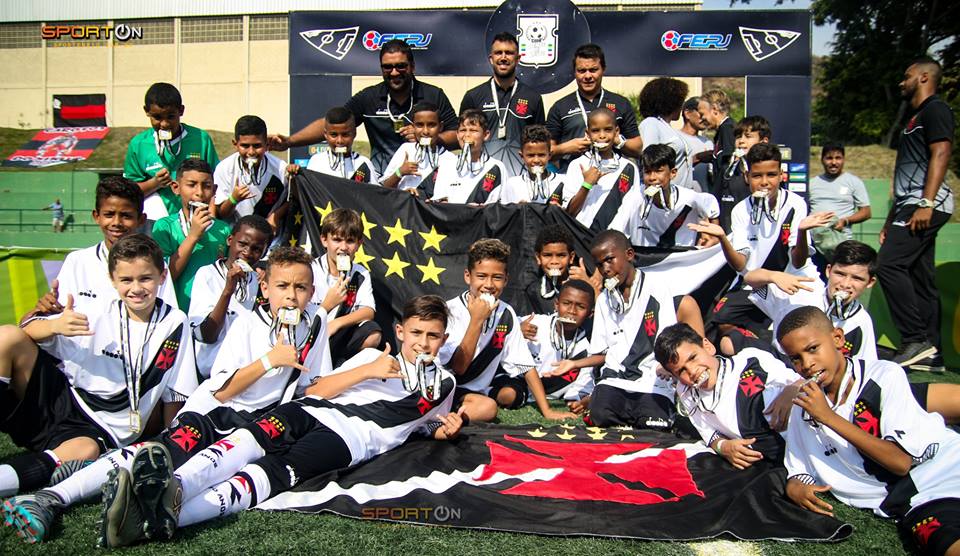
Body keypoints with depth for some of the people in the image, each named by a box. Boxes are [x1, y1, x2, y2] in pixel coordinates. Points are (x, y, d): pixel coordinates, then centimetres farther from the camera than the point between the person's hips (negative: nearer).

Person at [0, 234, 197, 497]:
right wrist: (55, 326, -25)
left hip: (103, 431, -2)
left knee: (85, 451, -39)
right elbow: (28, 330, -3)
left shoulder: (175, 324, 1)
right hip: (60, 402, 2)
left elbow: (174, 393, 6)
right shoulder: (98, 314, 0)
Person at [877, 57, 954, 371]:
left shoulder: (935, 110, -2)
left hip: (925, 205, -10)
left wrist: (927, 203, -25)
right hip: (912, 207, 10)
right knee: (921, 278, 6)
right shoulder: (917, 118, 27)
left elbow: (941, 154, -16)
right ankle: (930, 352, 8)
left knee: (889, 265, -19)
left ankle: (917, 340, -16)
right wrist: (892, 218, 24)